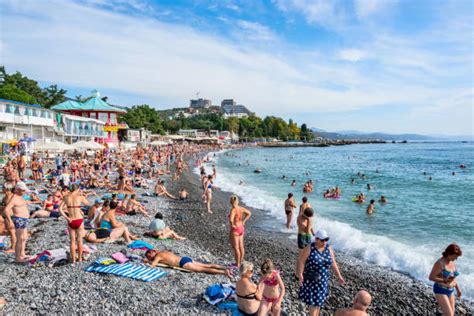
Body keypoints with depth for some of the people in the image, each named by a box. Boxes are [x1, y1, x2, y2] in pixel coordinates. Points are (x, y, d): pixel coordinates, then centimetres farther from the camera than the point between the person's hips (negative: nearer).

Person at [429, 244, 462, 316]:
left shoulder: (451, 261, 2)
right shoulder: (439, 263, -25)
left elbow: (452, 277, 16)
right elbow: (431, 277, -23)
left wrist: (458, 289, 15)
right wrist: (445, 281, -32)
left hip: (449, 291, 9)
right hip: (440, 291, -9)